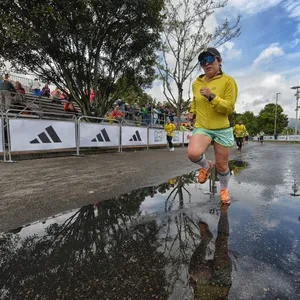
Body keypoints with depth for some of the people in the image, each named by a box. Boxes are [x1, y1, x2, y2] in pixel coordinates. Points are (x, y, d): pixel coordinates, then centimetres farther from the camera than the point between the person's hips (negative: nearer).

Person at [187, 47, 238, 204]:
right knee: (193, 153, -30)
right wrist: (192, 111, 11)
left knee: (222, 166, 8)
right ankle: (206, 166, 7)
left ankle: (224, 189, 41)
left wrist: (211, 96, -23)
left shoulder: (228, 80, -6)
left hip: (222, 129, -1)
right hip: (201, 128, 2)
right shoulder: (197, 82, 6)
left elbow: (230, 108, -11)